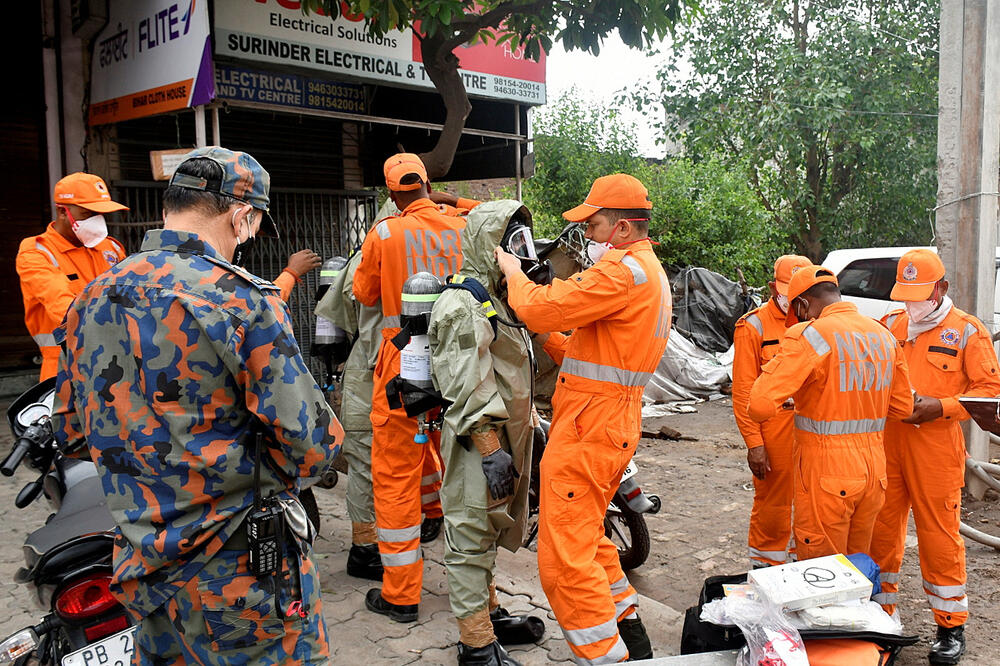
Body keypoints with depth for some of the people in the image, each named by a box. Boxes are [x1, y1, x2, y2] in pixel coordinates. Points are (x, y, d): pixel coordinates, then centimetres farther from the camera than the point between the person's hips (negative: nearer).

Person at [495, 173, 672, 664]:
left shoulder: (624, 269, -15)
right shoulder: (651, 272, 19)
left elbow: (540, 308, -19)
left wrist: (511, 270, -1)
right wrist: (550, 338, 11)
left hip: (587, 429, -11)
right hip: (615, 424, 11)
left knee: (564, 561, -5)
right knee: (587, 540, 25)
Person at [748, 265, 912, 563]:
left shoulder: (810, 335, -16)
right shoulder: (884, 335, 8)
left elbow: (761, 405, -25)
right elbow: (902, 407, 16)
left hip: (826, 471, -7)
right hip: (873, 468, 7)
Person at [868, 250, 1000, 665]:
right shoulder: (888, 326, 11)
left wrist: (941, 407, -15)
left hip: (936, 448, -4)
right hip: (885, 444, 4)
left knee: (939, 534, 1)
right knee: (881, 530, 9)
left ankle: (951, 626, 15)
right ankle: (881, 611, 24)